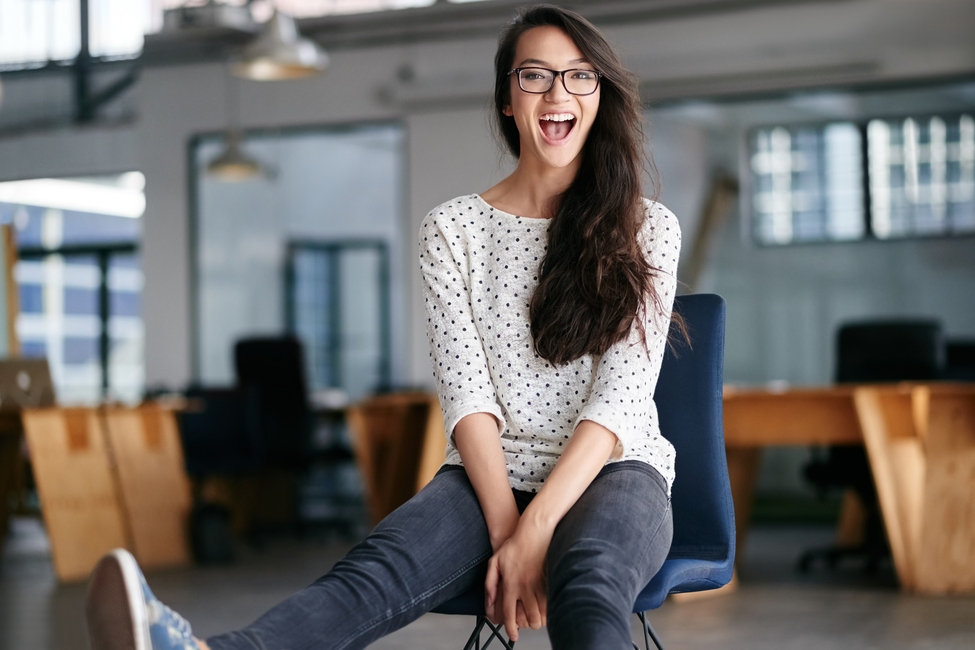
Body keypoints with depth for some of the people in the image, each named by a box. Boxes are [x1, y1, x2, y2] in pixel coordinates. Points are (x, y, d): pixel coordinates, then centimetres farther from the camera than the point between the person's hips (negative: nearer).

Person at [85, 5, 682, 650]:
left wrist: (536, 529, -20)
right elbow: (466, 391, -3)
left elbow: (623, 395, -7)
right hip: (491, 473, 1)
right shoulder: (453, 229, 8)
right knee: (381, 570, -32)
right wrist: (504, 529, -18)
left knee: (588, 579, -39)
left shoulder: (647, 228, 5)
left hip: (612, 470, 0)